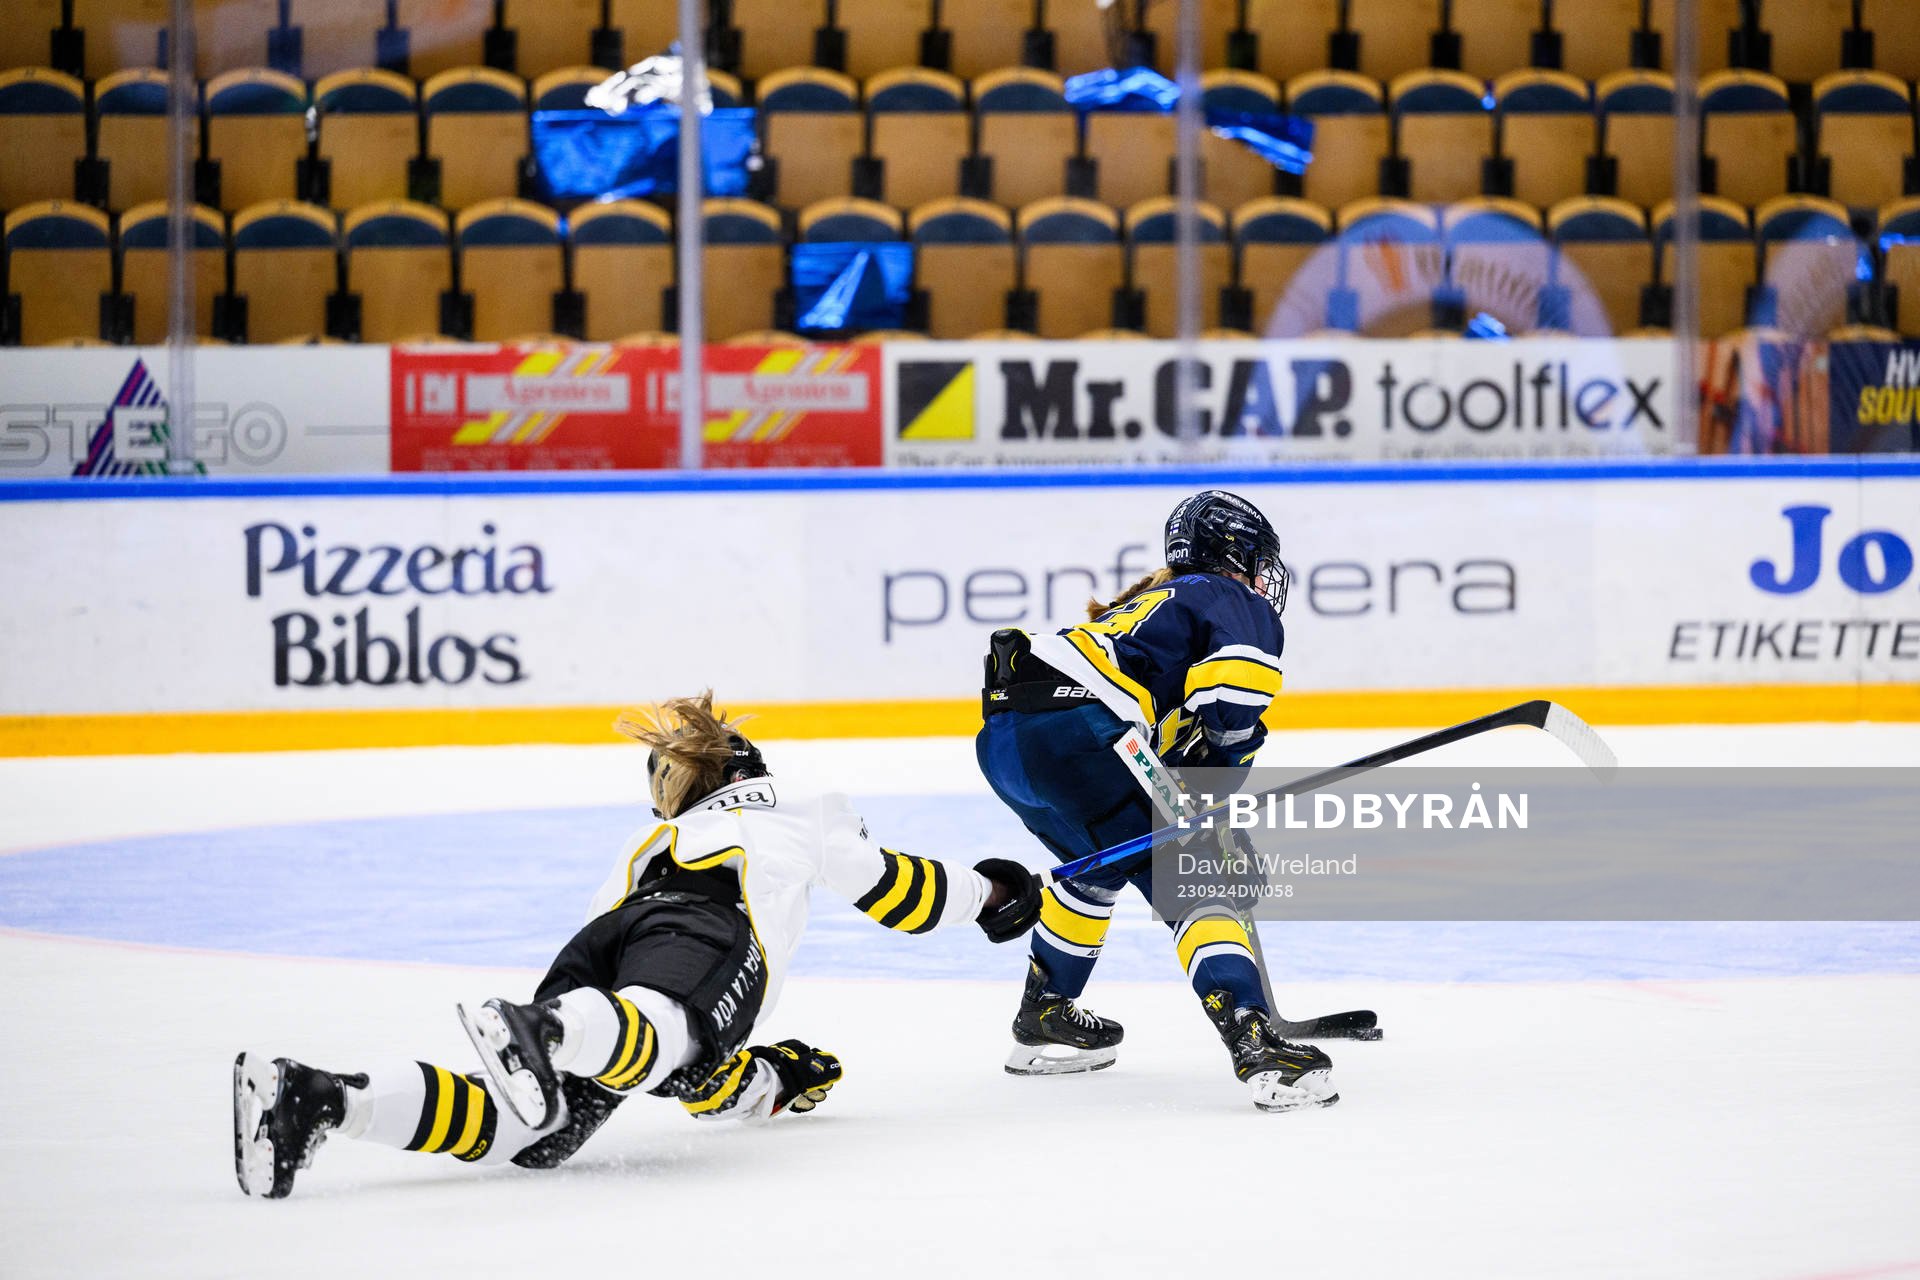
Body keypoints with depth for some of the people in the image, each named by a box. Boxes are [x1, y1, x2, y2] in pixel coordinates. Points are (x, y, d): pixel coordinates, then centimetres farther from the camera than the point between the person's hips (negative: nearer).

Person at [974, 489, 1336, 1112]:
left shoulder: (1153, 600, 37)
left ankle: (1044, 1019, 44)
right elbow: (1235, 686, -12)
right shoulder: (1238, 603, 11)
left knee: (1101, 863, 34)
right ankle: (1254, 1043, -24)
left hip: (1002, 737, 9)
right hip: (1072, 733, -9)